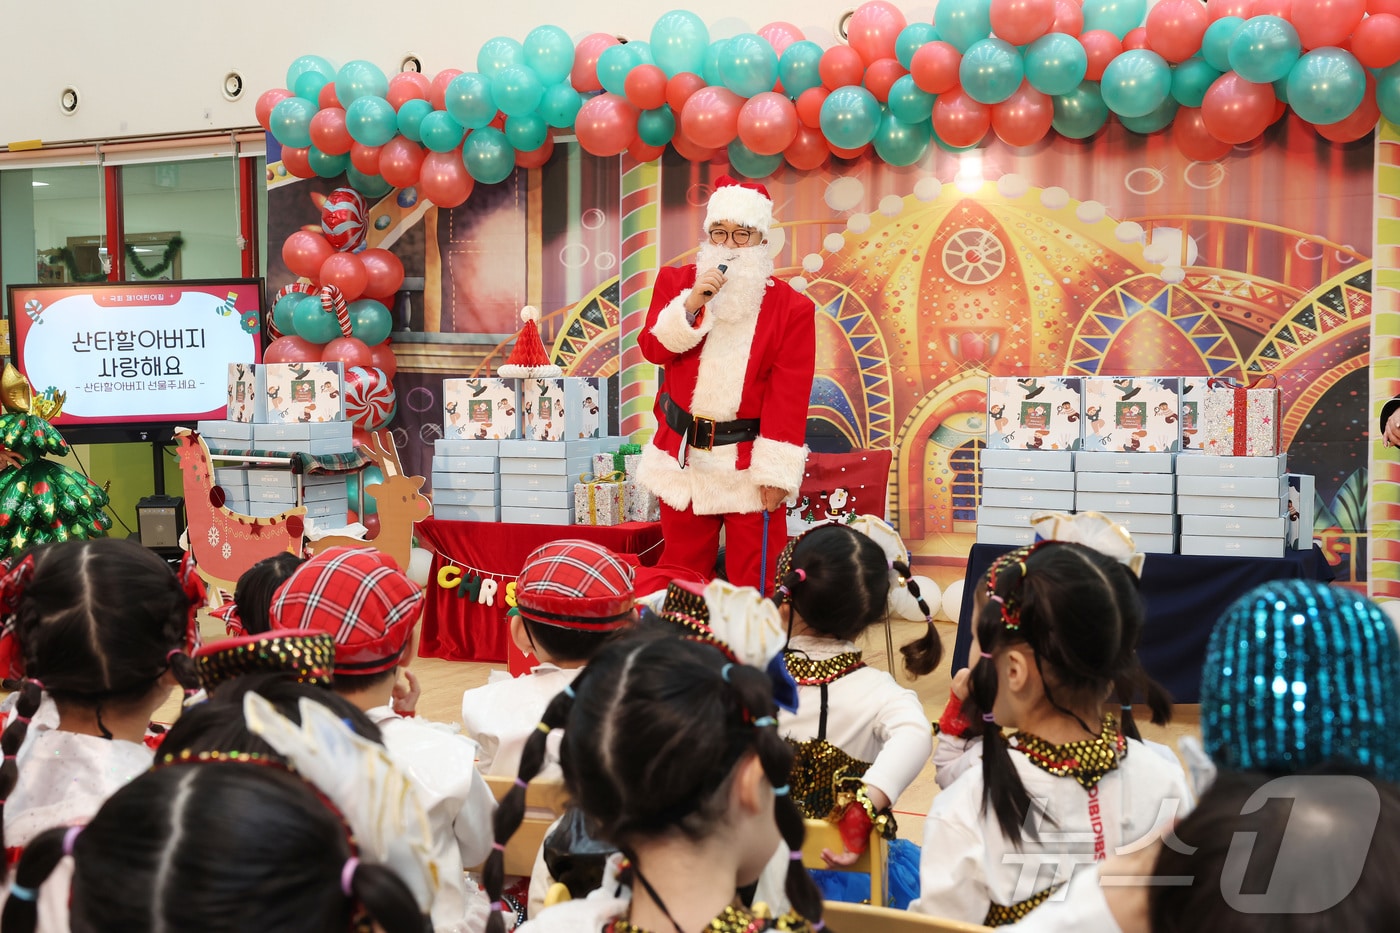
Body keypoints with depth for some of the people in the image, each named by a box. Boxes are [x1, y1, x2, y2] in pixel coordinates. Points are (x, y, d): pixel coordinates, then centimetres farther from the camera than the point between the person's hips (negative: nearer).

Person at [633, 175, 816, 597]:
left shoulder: (791, 308, -5)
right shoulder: (676, 282, 5)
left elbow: (788, 398, -9)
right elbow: (653, 348, -4)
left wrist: (776, 471, -14)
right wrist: (691, 305, -20)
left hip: (747, 464, -2)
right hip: (682, 456, 3)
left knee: (755, 580, 3)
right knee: (682, 570, 15)